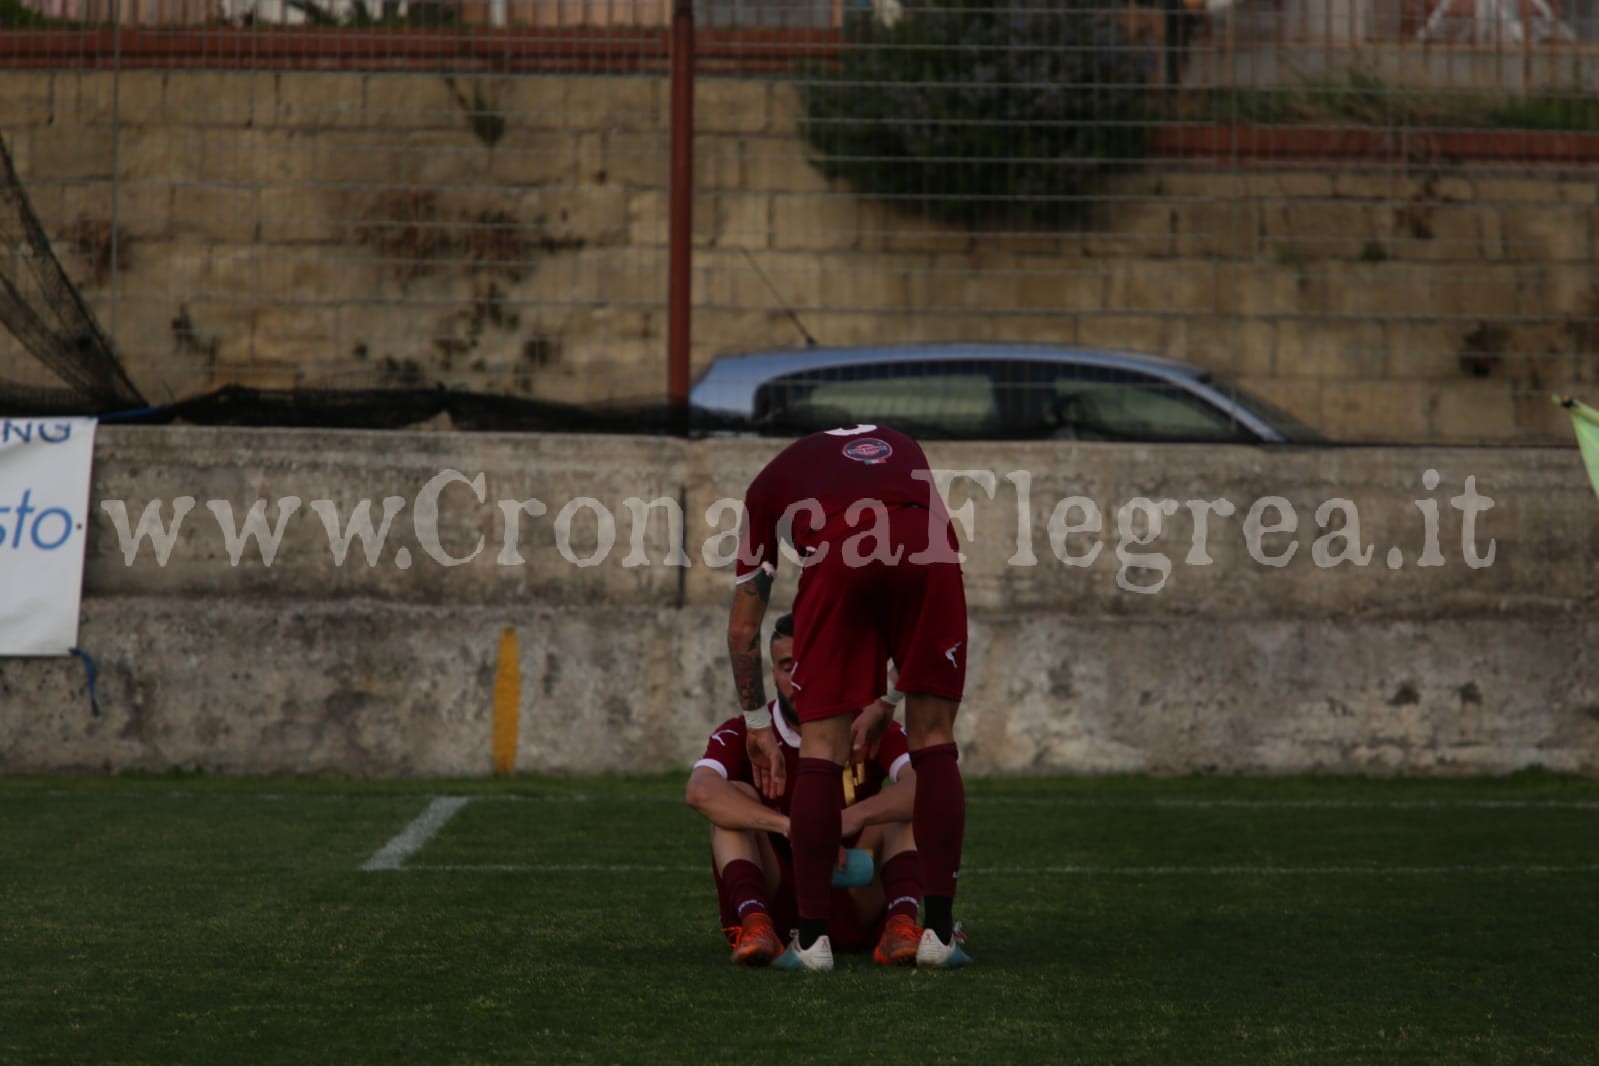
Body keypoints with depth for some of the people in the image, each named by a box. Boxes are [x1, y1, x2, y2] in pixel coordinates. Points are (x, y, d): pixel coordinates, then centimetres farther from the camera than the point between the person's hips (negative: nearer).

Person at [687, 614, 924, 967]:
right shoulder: (744, 734, -5)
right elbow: (700, 790, -28)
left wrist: (856, 816, -42)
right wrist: (788, 826, -41)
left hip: (852, 905, 1)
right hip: (773, 903, -1)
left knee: (910, 806, -17)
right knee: (734, 796, -21)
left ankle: (901, 924, -41)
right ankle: (755, 924, -43)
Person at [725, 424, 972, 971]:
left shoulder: (772, 480, 34)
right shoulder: (903, 449, 42)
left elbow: (743, 626, 35)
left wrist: (757, 723, 45)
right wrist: (883, 703, 44)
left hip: (837, 555, -2)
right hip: (928, 547, 2)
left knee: (822, 746, 9)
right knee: (933, 740, 14)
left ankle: (812, 937, 9)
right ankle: (938, 932, 12)